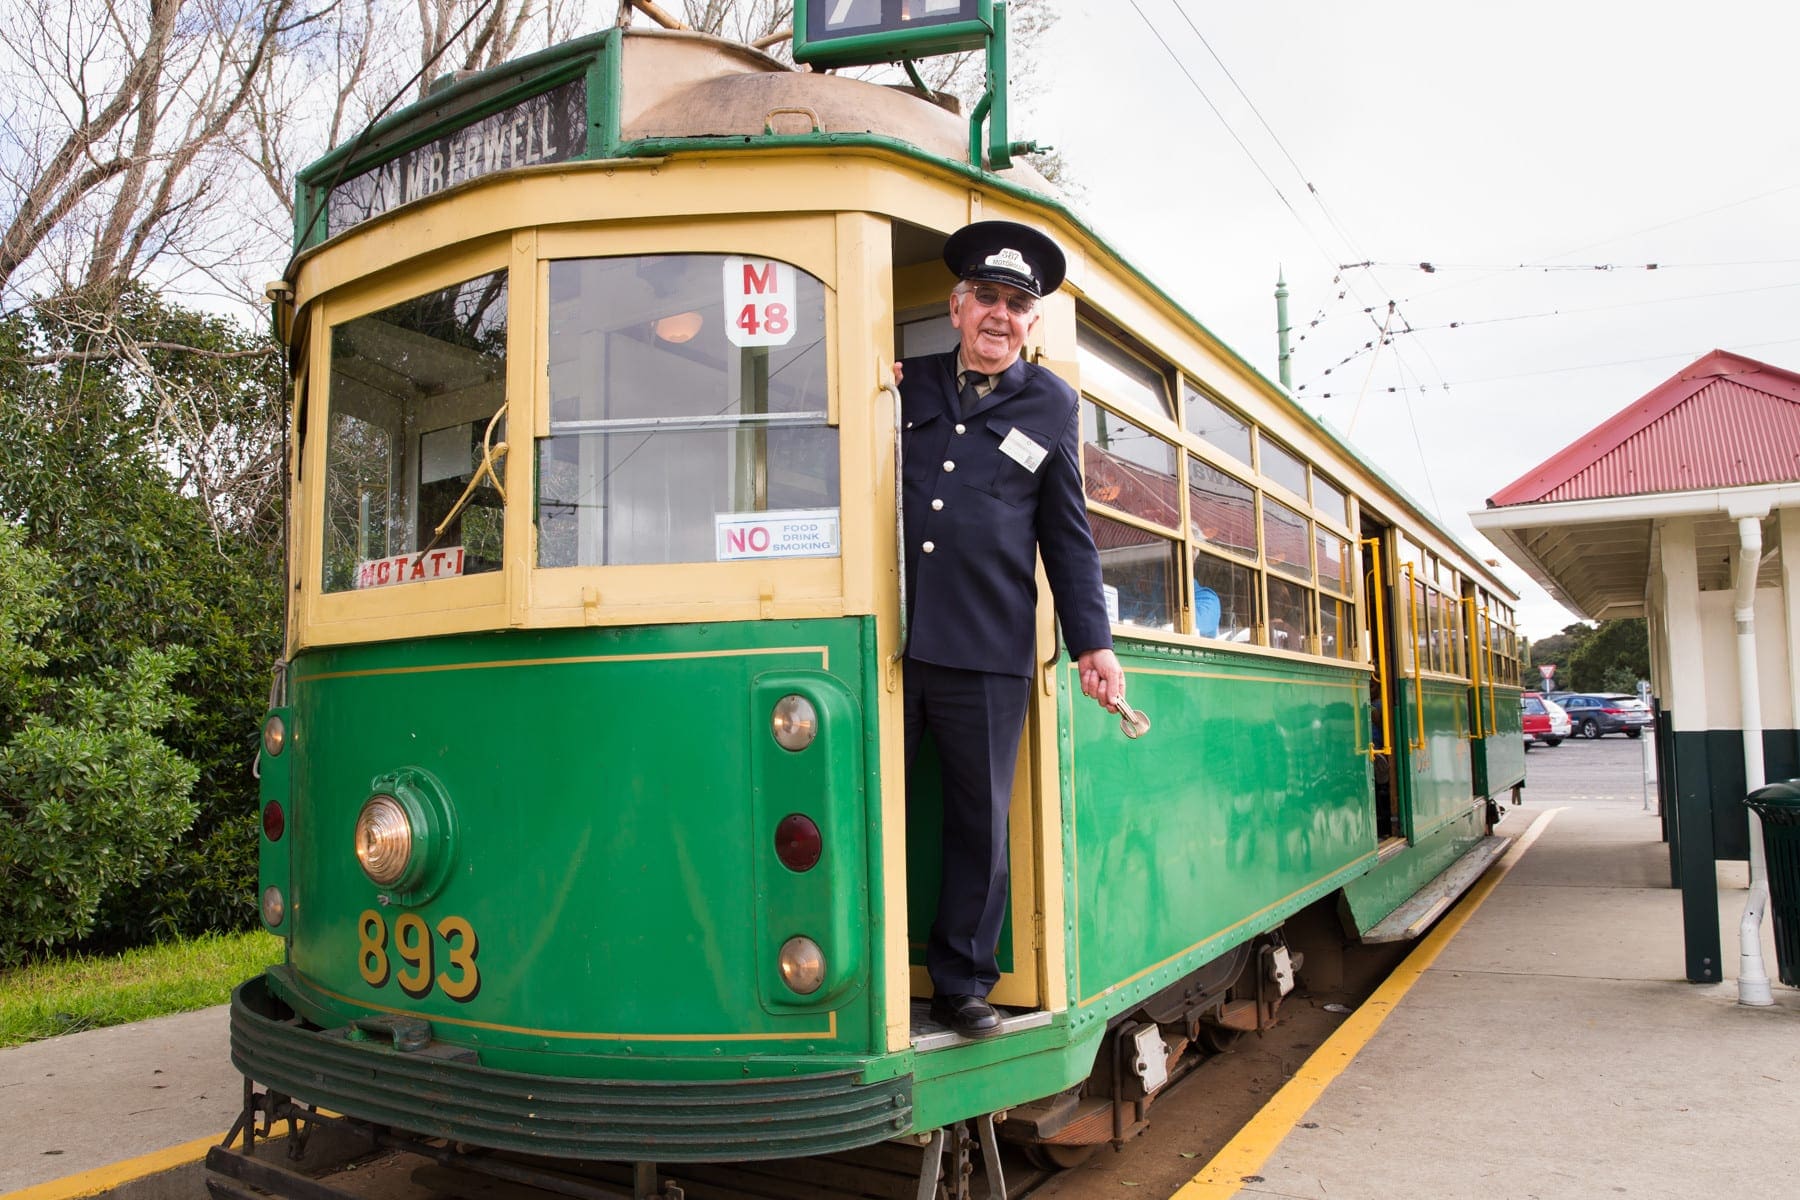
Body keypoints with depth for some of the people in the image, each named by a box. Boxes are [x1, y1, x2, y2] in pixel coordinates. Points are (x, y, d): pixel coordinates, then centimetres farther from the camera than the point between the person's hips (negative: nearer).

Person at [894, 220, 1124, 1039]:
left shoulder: (1050, 405, 11)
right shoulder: (906, 385, 14)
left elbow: (1067, 535, 11)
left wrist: (1093, 642, 5)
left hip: (987, 652, -1)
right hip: (888, 641, 1)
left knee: (981, 823, 6)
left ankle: (962, 985, 20)